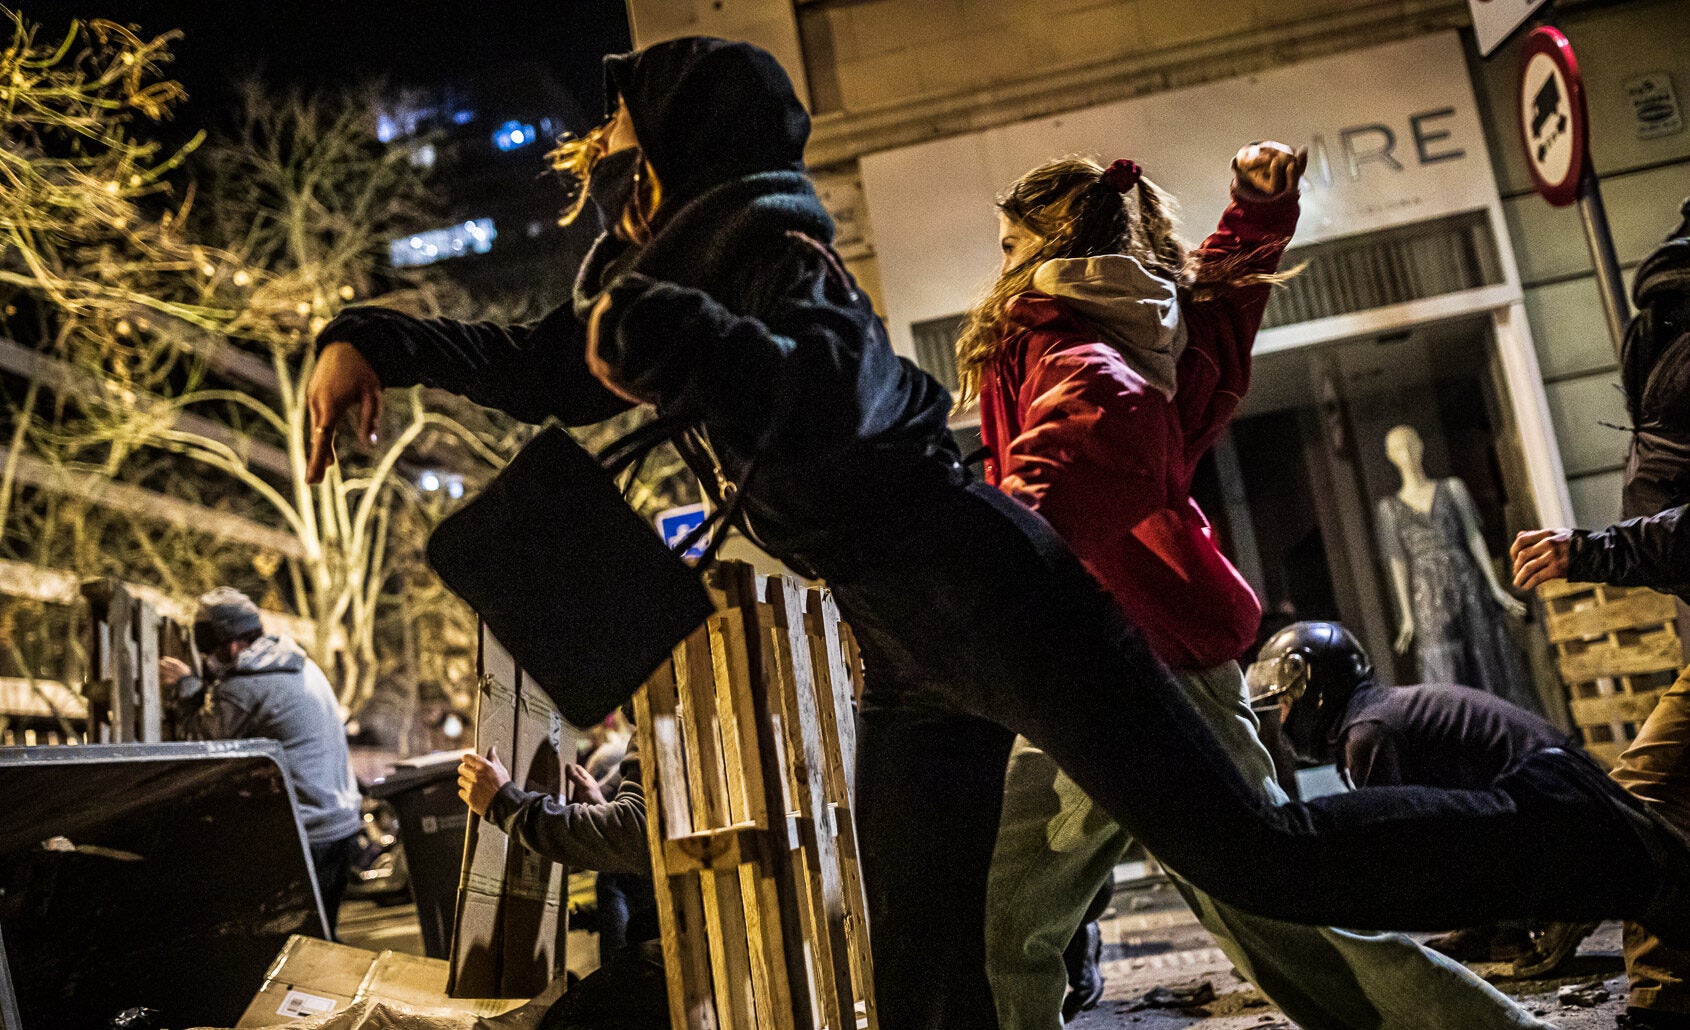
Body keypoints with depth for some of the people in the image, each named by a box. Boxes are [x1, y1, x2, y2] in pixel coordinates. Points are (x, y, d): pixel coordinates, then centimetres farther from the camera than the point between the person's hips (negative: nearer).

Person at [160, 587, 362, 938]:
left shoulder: (243, 689, -17)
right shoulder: (302, 665, 12)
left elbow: (200, 744, -4)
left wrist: (186, 686, 7)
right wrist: (201, 686, 13)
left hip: (304, 839, -9)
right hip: (344, 826, 9)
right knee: (322, 941, 16)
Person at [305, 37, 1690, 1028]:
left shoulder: (764, 233, -11)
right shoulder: (661, 267, 16)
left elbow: (828, 403, -29)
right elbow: (543, 372, 25)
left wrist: (660, 332, -43)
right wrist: (368, 340, 14)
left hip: (984, 591, -9)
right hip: (912, 652, 9)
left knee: (1261, 857, -10)